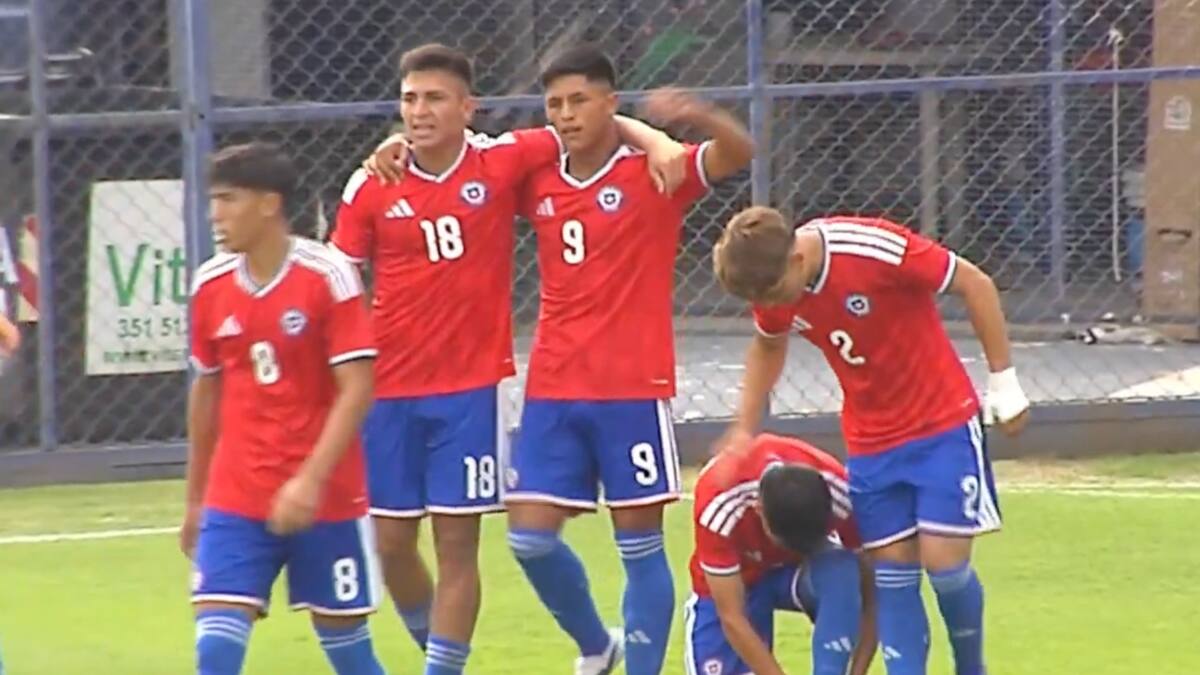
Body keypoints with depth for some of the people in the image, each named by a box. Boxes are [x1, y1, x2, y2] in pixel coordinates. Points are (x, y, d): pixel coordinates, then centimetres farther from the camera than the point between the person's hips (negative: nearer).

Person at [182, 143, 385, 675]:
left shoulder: (327, 277, -11)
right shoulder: (210, 285, 4)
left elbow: (356, 390, -15)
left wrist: (310, 480, -24)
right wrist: (196, 497, 20)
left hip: (325, 496, -3)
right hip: (235, 500, 3)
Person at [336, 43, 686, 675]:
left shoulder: (502, 162, -5)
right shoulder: (372, 186, -3)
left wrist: (656, 142, -12)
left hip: (472, 387, -2)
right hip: (389, 389, 2)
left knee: (456, 543, -1)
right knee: (391, 542, 6)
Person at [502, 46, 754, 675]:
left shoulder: (652, 174, -5)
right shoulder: (539, 182, 8)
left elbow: (739, 152, -20)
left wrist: (695, 115, -40)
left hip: (633, 389, -5)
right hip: (552, 391, 5)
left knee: (640, 545, 1)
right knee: (530, 537, 3)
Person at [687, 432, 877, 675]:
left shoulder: (839, 495, -33)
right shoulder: (721, 503, -37)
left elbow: (871, 592, -23)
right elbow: (731, 618, -32)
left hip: (803, 571, 0)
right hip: (734, 581, 0)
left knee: (842, 573, -36)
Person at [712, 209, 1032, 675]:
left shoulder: (876, 249, -26)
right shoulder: (772, 286, -9)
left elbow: (974, 285, -15)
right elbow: (768, 345, 16)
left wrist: (1004, 381, -10)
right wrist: (744, 429, 12)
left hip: (942, 425, -5)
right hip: (870, 441, 5)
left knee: (944, 560, -9)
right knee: (892, 569, 0)